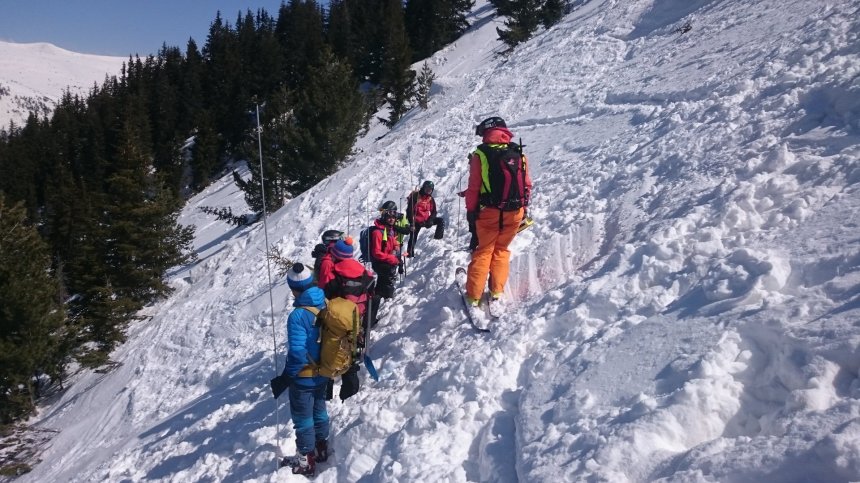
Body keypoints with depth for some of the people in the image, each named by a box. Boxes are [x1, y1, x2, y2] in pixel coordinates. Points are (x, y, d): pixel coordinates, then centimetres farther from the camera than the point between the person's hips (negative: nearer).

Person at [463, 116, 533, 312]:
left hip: (489, 211, -2)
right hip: (515, 211, 2)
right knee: (501, 249, 18)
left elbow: (473, 187, -8)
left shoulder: (480, 154, -7)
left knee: (484, 251, 9)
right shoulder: (519, 153, 3)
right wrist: (524, 207, 17)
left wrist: (470, 210, 2)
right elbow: (527, 184, 6)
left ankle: (473, 296, 7)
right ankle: (497, 291, 13)